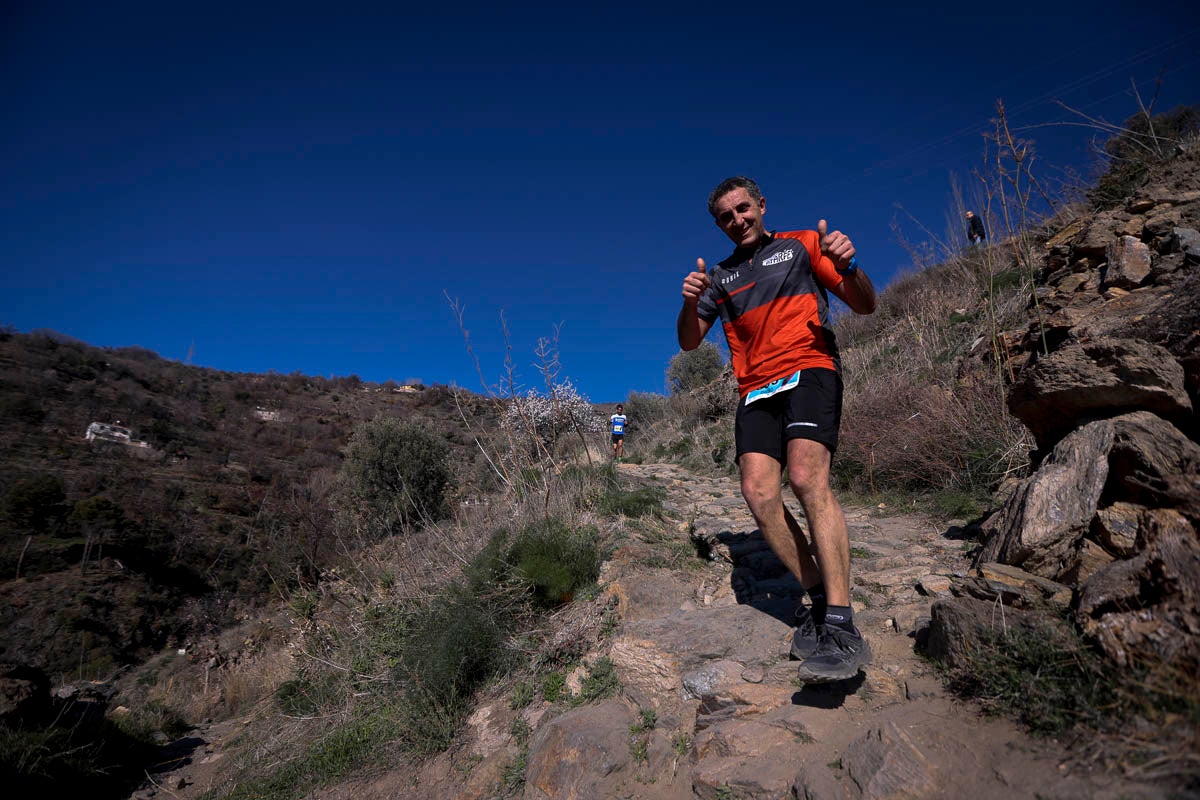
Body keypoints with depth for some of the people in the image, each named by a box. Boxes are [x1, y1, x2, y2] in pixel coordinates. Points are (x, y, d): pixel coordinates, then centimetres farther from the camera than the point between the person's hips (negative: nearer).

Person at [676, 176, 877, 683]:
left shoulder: (802, 245, 13)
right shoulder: (721, 277, 22)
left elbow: (865, 306, 8)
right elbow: (689, 342, 16)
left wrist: (847, 267, -14)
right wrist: (690, 302, -5)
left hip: (808, 370, -4)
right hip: (756, 389, 4)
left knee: (807, 478, -27)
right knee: (757, 492, -17)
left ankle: (841, 626, -27)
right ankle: (818, 597, -2)